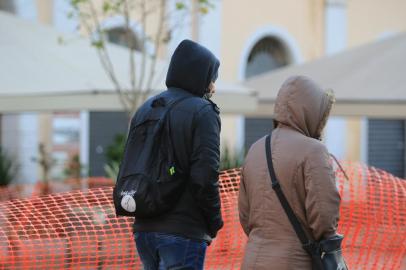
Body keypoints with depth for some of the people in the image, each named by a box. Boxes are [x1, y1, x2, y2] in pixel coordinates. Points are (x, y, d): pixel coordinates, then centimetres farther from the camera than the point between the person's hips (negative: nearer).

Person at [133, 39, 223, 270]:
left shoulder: (146, 108, 14)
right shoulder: (202, 111, -8)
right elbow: (205, 176, -15)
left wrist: (145, 210, 16)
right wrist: (214, 223, -3)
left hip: (144, 228, 7)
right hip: (183, 232, -7)